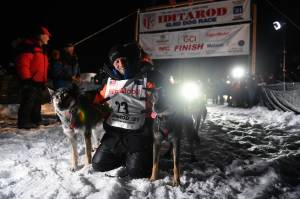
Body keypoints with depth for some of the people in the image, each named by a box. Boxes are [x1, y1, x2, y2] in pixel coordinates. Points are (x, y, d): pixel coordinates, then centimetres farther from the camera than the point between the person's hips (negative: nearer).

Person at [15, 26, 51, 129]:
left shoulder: (41, 49, 20)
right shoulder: (29, 47, -11)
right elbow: (22, 64, -18)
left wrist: (44, 81, 23)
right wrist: (27, 78, -19)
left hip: (39, 81, 10)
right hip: (30, 81, -10)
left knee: (37, 102, 14)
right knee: (28, 102, -7)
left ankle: (36, 119, 23)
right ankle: (23, 122, 0)